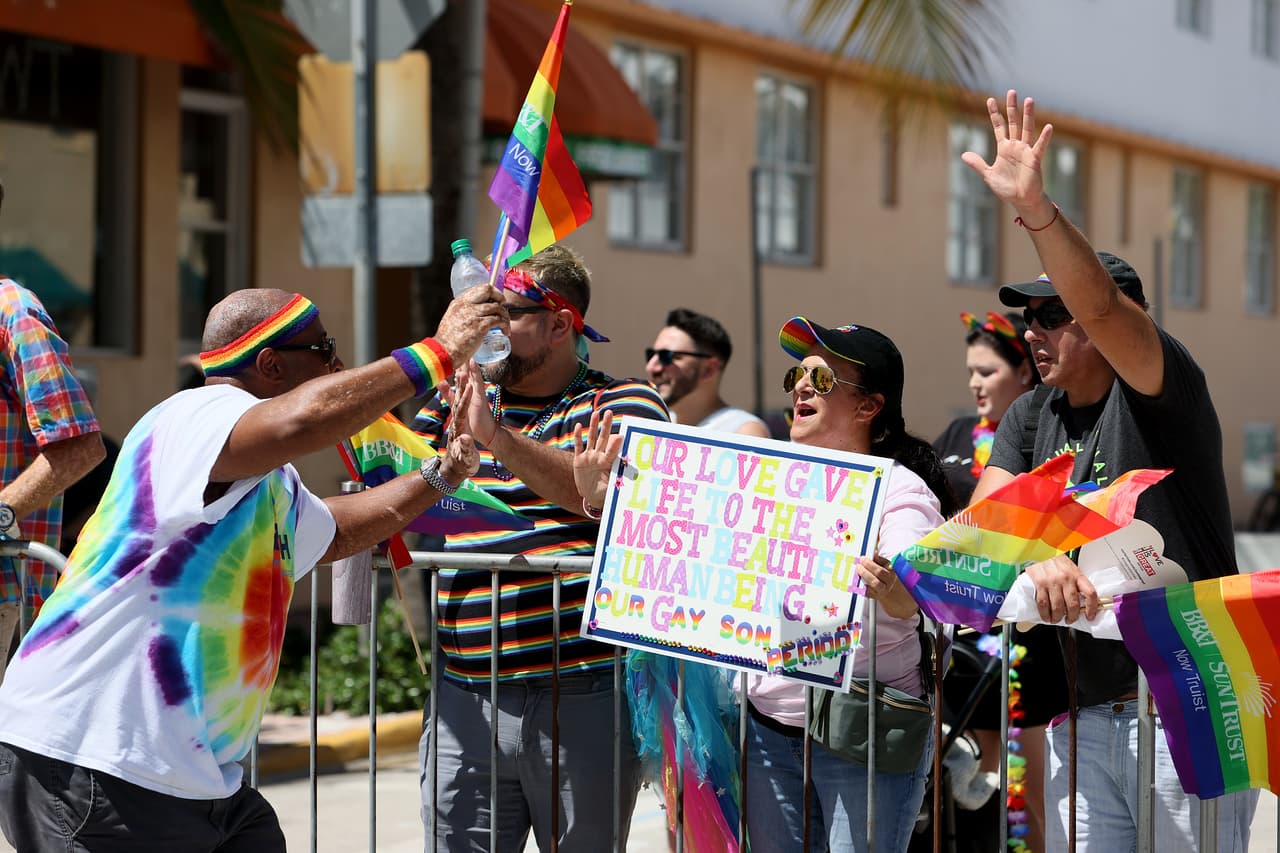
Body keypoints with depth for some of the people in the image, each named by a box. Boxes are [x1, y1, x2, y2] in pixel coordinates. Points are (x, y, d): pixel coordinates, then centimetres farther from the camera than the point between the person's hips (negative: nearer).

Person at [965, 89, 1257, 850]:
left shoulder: (1160, 394, -7)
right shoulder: (1030, 420, 13)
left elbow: (1101, 305, -25)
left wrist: (1034, 206, -38)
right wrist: (1041, 559, -22)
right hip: (1084, 715, 6)